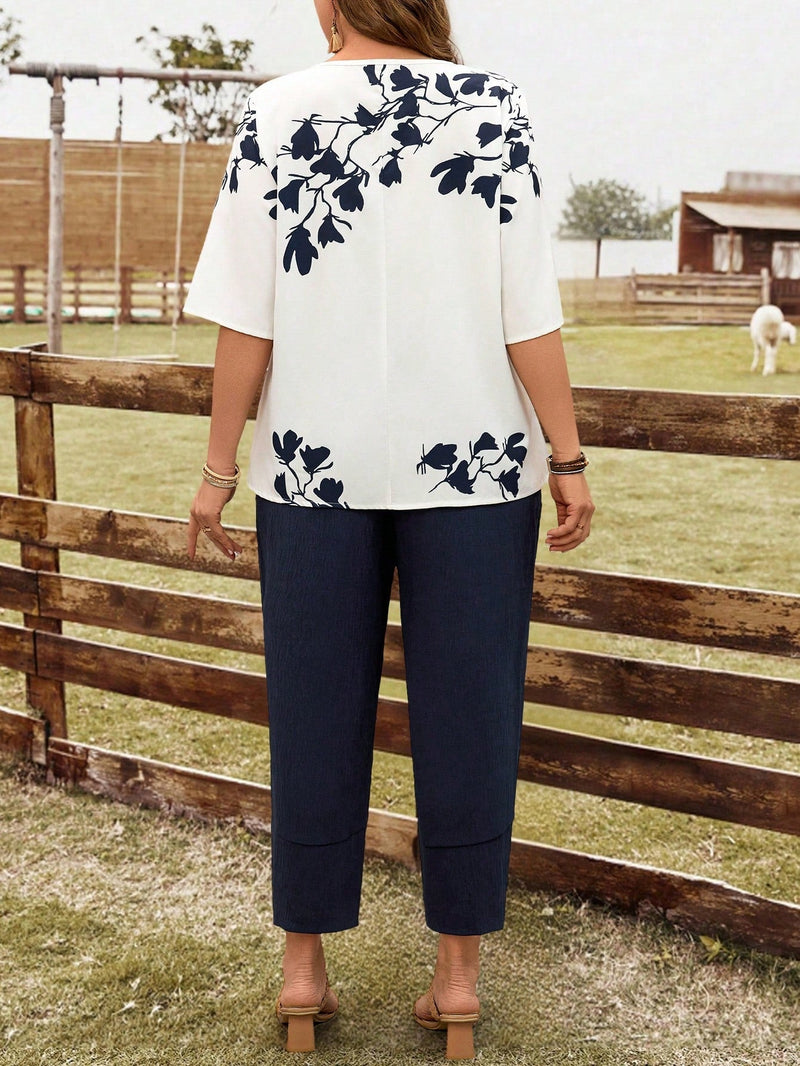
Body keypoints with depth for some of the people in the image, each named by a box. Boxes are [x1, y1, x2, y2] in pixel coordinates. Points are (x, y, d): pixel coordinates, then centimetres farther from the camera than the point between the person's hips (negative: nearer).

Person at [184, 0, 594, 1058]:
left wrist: (220, 467, 4)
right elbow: (529, 312, -8)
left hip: (315, 461, 1)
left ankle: (304, 967, 21)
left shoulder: (275, 114, -2)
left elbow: (248, 319, -4)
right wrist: (568, 457, 0)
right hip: (473, 459, -1)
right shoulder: (493, 106, -4)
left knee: (316, 710, 11)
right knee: (464, 713, 9)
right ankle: (459, 971, 18)